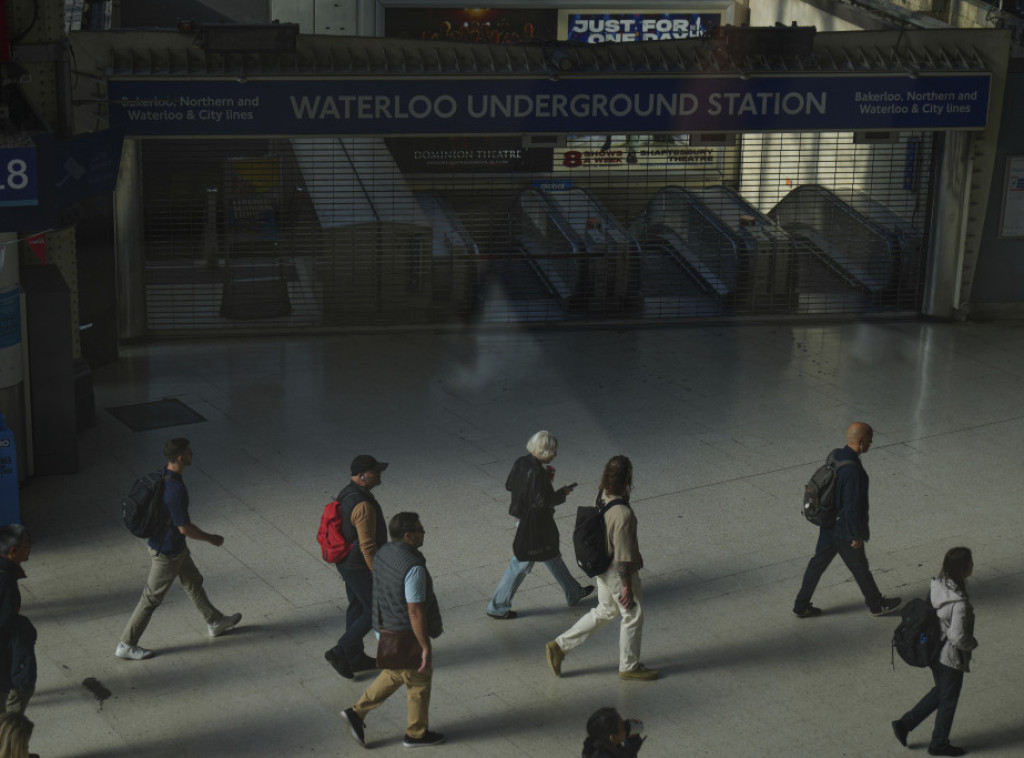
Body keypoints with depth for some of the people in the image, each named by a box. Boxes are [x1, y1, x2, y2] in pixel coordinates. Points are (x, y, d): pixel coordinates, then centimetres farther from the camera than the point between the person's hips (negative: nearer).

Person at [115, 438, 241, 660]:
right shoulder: (176, 490, -33)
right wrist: (211, 539, -13)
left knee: (193, 582, 25)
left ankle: (215, 622, 43)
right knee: (152, 598, 4)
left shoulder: (162, 476, -3)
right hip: (167, 552, -10)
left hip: (176, 546, 10)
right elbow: (185, 528, -28)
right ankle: (126, 645, 15)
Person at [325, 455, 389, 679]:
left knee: (358, 608, 21)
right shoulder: (363, 506, -32)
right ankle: (339, 653, 9)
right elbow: (367, 546, -29)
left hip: (346, 561, 9)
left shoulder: (347, 494, 0)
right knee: (375, 612, 7)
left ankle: (355, 658, 33)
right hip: (360, 568, -9)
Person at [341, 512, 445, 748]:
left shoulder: (384, 553, -3)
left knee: (394, 675, 27)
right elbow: (415, 611, -27)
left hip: (387, 628, 8)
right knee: (419, 683, 13)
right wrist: (426, 647, -20)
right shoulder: (413, 567, -29)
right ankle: (417, 733, 30)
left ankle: (357, 713, 24)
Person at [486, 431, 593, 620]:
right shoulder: (536, 472, -30)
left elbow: (509, 485, 8)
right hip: (534, 524, -10)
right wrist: (561, 494, -11)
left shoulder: (521, 463, -4)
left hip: (521, 517, 10)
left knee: (552, 554, 23)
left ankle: (574, 593, 41)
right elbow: (542, 501, -29)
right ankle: (497, 607, 16)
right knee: (521, 564, 5)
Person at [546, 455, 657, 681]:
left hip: (603, 566, 9)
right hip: (619, 573, -8)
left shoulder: (604, 496, -6)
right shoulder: (623, 514, -34)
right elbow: (623, 556, -27)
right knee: (633, 616, 14)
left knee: (605, 611, 25)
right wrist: (627, 587, -17)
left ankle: (560, 645, 25)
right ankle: (629, 666, 33)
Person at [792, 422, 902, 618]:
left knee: (818, 562, 17)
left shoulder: (835, 456, -3)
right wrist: (857, 536, -16)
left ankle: (801, 606, 25)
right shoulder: (853, 470, -31)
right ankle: (877, 604, 33)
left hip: (828, 524, 8)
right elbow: (852, 506, -27)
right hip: (844, 530, -8)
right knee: (859, 567, 13)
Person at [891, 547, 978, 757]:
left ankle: (904, 724, 29)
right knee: (948, 700, 16)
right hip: (951, 657, -7)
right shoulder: (960, 603, -32)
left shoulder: (937, 584, -9)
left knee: (940, 691, 29)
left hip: (933, 651, 7)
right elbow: (958, 637, -30)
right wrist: (973, 643, -8)